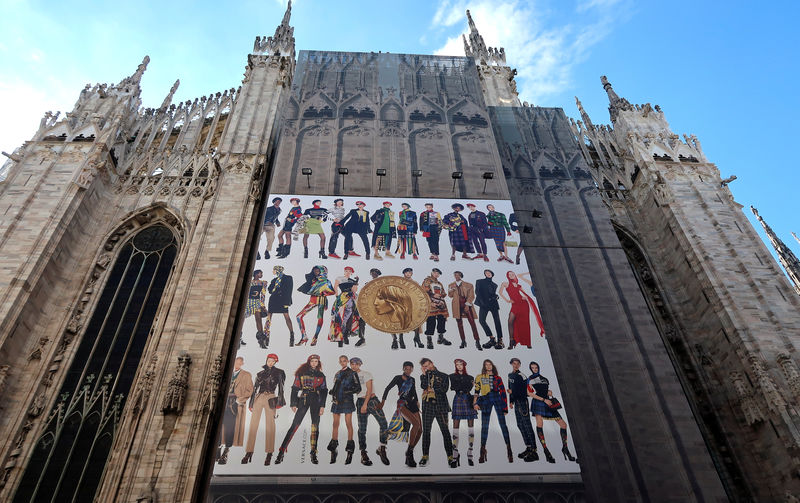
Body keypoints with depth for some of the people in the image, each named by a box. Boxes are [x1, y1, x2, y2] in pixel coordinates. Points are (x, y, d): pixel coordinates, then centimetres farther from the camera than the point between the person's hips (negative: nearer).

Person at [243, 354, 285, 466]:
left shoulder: (278, 373, 10)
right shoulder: (260, 374, 18)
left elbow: (280, 387, 2)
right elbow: (255, 388, 20)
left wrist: (279, 402, -7)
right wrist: (251, 404, 15)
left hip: (270, 399, -3)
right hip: (258, 398, 3)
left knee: (270, 425, -7)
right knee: (253, 425, -2)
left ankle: (269, 455, -7)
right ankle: (249, 453, 0)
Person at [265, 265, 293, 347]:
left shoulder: (288, 278, 4)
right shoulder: (274, 280, 21)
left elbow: (289, 290, -4)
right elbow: (270, 290, 14)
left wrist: (287, 301, -13)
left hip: (282, 299, -6)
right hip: (273, 299, 6)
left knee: (286, 316, -13)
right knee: (269, 316, -1)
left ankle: (292, 335, -8)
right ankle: (266, 336, 2)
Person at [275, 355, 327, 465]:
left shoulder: (321, 376, 11)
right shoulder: (301, 373, 5)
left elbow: (324, 391, 9)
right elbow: (295, 388, 3)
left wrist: (322, 406, 0)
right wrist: (294, 404, -4)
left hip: (316, 402, 2)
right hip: (303, 401, -2)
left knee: (315, 426, 0)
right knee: (295, 425, -8)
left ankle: (313, 453, 9)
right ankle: (282, 452, -7)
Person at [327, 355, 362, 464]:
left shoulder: (352, 373, 0)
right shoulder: (337, 374, 17)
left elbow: (358, 388, -3)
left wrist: (350, 390, -18)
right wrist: (332, 391, 5)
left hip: (347, 401, -5)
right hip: (337, 401, 5)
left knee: (348, 424, -6)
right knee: (335, 424, 5)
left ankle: (350, 449, -1)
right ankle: (333, 448, 12)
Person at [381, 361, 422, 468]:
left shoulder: (412, 380, 17)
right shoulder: (398, 378, 4)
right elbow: (388, 388, 7)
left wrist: (417, 401, 16)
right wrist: (383, 401, 3)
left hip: (412, 404, 6)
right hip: (402, 404, -6)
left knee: (420, 430, -5)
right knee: (416, 423, -28)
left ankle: (409, 455, 7)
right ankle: (409, 450, -21)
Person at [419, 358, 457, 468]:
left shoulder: (443, 376, 9)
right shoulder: (424, 376, 15)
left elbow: (444, 389, -5)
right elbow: (423, 386, -5)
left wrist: (433, 390, -2)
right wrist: (424, 373, -3)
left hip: (440, 406, -2)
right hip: (427, 406, 2)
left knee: (445, 431, -4)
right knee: (426, 431, 3)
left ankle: (450, 457, 0)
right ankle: (425, 456, 12)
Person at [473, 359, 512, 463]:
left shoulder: (498, 378, 11)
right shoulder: (480, 377, 12)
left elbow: (503, 392, 10)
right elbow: (476, 391, 9)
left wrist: (505, 407, 4)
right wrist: (476, 403, -5)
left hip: (497, 398, 0)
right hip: (485, 400, 0)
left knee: (503, 424, -7)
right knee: (484, 426, -1)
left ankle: (509, 449, -4)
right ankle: (483, 450, 4)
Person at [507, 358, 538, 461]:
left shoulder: (521, 376, -12)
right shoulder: (510, 375, 13)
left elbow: (525, 390, -16)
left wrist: (513, 392, -15)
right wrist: (511, 401, 19)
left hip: (523, 402, -9)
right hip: (516, 402, 9)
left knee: (527, 425, -9)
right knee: (520, 425, 13)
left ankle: (534, 451, -6)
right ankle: (528, 448, 22)